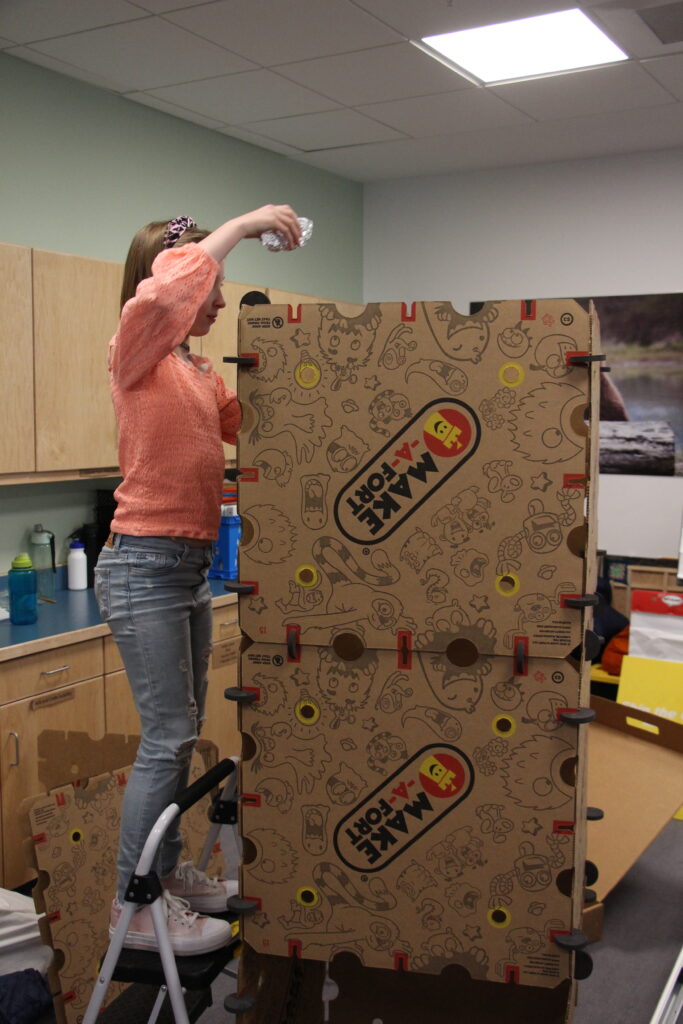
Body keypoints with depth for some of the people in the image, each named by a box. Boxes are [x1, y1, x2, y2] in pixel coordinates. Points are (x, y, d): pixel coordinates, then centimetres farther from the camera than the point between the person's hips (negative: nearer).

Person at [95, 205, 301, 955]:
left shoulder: (199, 373, 14)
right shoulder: (134, 351, -11)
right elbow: (162, 290, -32)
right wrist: (243, 224, -23)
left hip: (190, 567, 9)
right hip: (144, 565, -9)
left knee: (182, 733, 16)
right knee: (167, 738, -4)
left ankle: (167, 872, 31)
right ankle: (134, 907, 11)